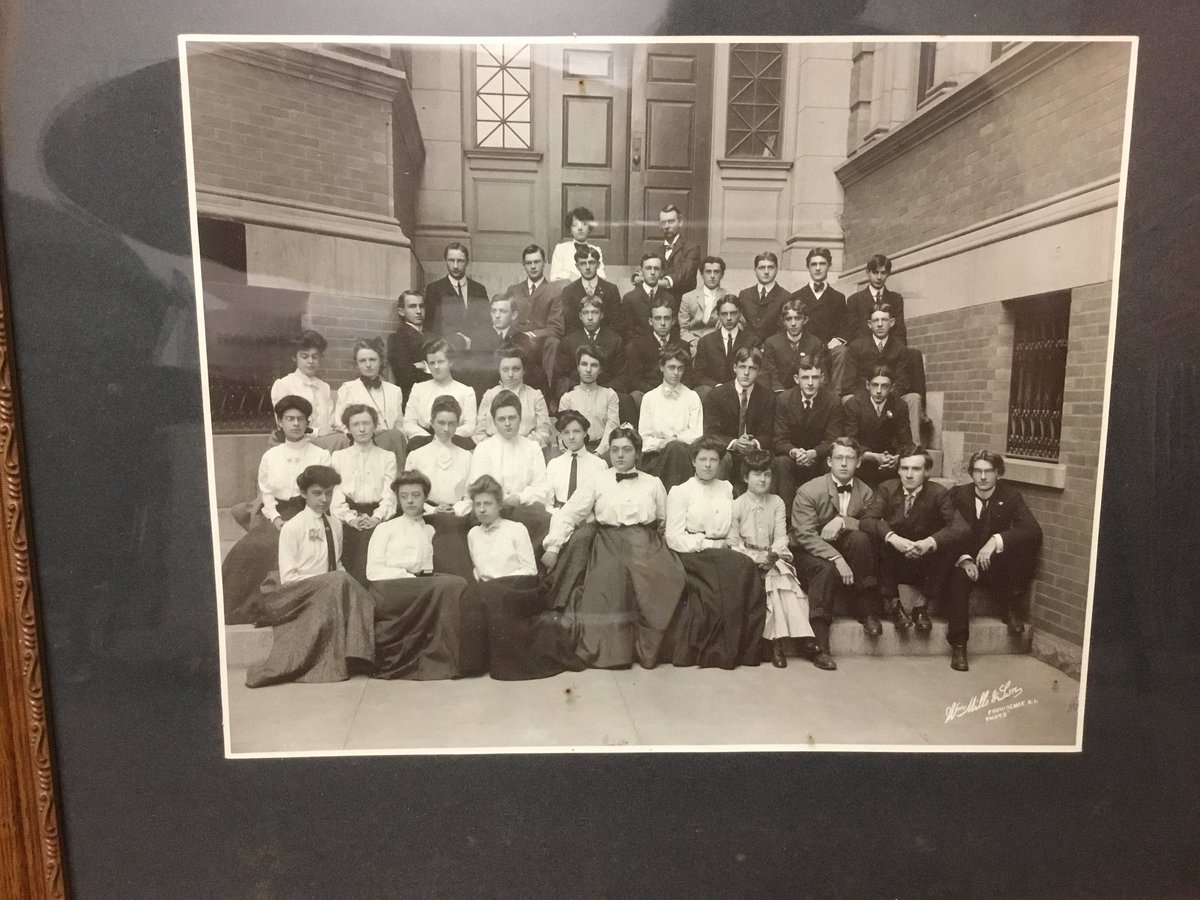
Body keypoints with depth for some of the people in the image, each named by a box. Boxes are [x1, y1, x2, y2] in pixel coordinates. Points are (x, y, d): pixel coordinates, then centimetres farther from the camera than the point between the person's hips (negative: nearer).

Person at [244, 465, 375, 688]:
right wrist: (327, 581, -17)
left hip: (332, 591, 5)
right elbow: (287, 577, -9)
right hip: (300, 594, -5)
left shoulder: (335, 525, 14)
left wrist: (342, 581, -8)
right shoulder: (292, 527, -4)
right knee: (338, 583, -32)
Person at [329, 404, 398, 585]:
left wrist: (376, 518, -14)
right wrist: (351, 518, -12)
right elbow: (335, 493, 5)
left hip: (377, 520, -1)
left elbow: (389, 494, 3)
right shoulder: (338, 457, 17)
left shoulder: (388, 457, 16)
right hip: (348, 521, 1)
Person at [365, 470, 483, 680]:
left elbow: (434, 568, 14)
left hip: (425, 587, 3)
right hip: (391, 589, -3)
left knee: (455, 583, -31)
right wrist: (407, 576, -11)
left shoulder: (431, 531, 25)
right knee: (450, 585, -30)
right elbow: (373, 570, 3)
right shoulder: (385, 528, 16)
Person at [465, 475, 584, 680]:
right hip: (488, 589, 4)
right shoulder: (473, 534, 20)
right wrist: (482, 581, -3)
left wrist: (495, 583, -10)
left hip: (519, 589, -4)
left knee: (488, 594, -35)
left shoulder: (516, 529, 6)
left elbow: (530, 569, 0)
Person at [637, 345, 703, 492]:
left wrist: (674, 438, -14)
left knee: (675, 447, -35)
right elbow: (643, 439, 8)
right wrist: (659, 443, -13)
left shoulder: (692, 397, 11)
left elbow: (696, 437, 3)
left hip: (684, 455, 0)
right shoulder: (649, 398, 14)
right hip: (655, 457, 0)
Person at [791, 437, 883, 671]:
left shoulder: (865, 492, 3)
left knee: (860, 537, -27)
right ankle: (819, 646, -31)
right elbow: (805, 535, -18)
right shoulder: (808, 491, -10)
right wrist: (837, 559, -30)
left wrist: (843, 522, -26)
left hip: (845, 555, 3)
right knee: (827, 570, -35)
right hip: (812, 555, -3)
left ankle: (867, 611, -15)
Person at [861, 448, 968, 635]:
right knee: (882, 539, -29)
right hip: (892, 564, 0)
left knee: (950, 544, -26)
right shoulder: (887, 489, -5)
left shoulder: (938, 493, -6)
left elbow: (961, 527, -20)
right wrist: (892, 538, -39)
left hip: (924, 566, 0)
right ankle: (892, 603, -16)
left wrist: (930, 542, -38)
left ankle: (923, 604, -14)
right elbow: (867, 520, -20)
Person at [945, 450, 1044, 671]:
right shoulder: (958, 494, -1)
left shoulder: (1010, 496, -2)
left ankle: (1011, 607, -9)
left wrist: (997, 540, -33)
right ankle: (958, 645, -31)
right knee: (959, 578, -34)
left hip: (996, 566, 1)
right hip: (964, 562, -1)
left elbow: (1034, 531, -17)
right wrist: (963, 559, -25)